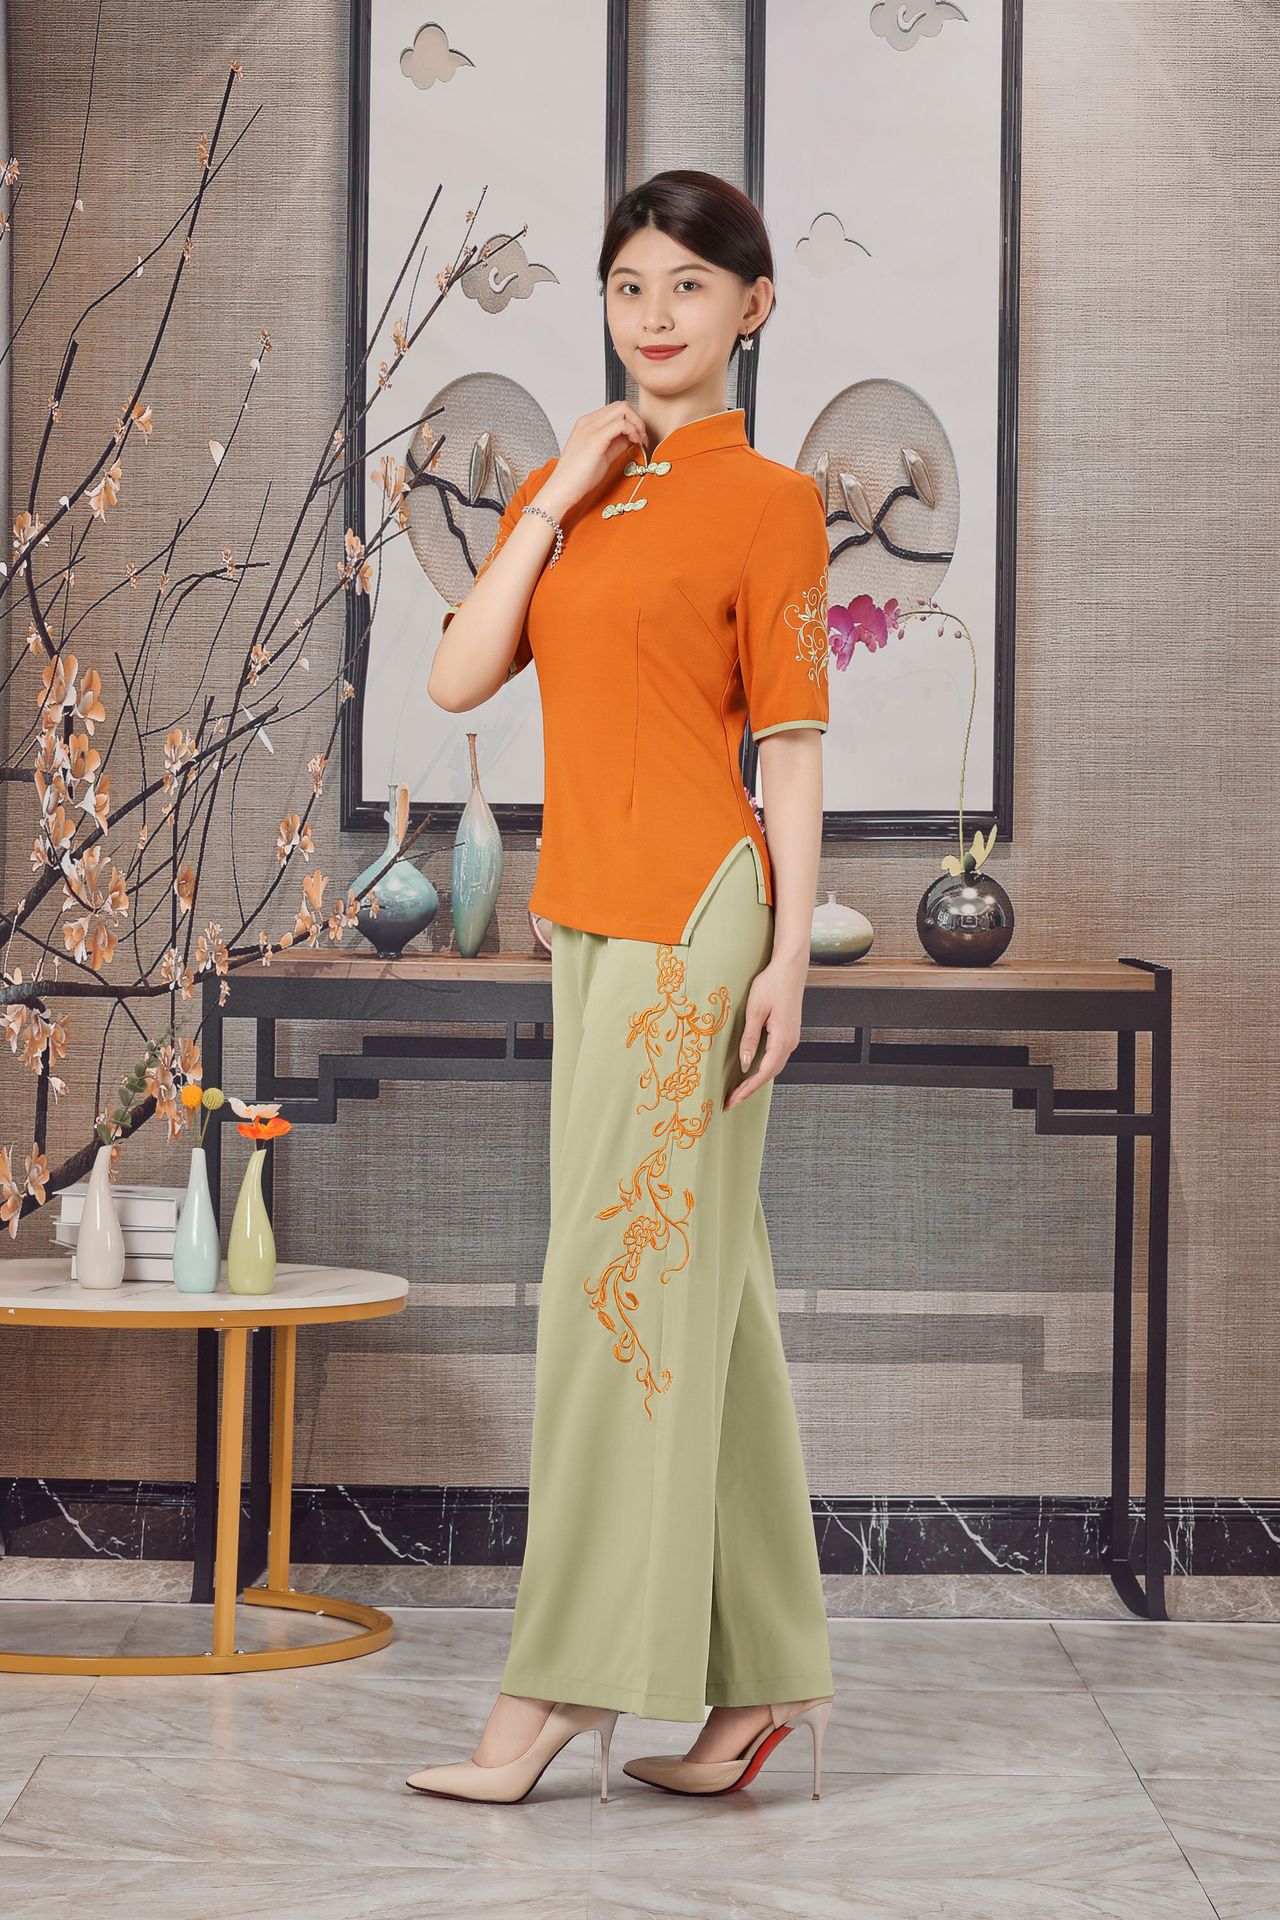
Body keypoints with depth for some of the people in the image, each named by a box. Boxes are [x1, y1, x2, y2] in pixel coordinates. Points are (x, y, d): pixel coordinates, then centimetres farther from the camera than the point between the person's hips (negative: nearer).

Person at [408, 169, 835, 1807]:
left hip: (693, 916, -7)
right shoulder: (567, 486, 15)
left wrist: (788, 955, -12)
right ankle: (764, 1677, 16)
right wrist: (554, 502, -2)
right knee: (694, 1280, 10)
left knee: (623, 1272, -6)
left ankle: (562, 1683, -2)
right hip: (590, 915, 7)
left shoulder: (766, 499, -4)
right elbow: (456, 679, 4)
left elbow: (793, 745, -7)